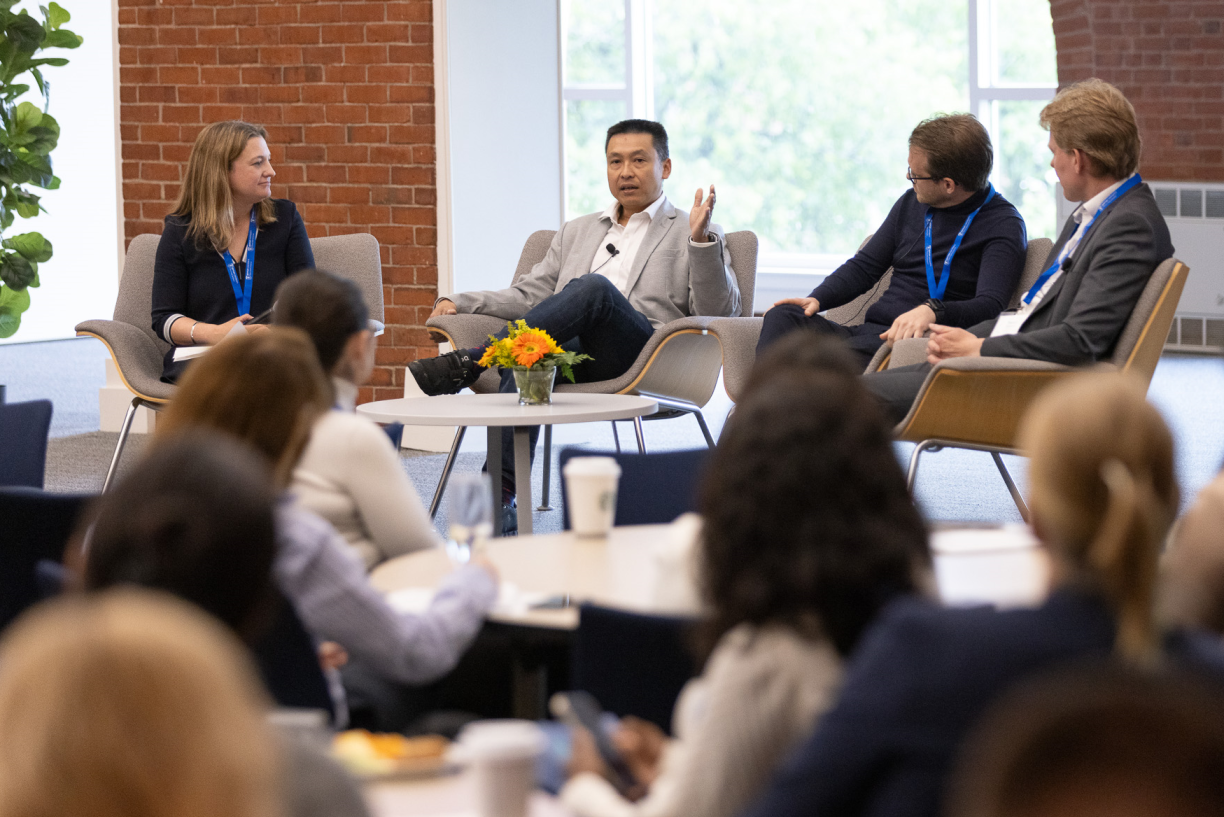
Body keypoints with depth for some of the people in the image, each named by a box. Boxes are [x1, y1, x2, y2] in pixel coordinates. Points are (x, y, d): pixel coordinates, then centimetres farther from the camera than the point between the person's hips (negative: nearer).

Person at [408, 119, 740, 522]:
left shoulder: (694, 234, 17)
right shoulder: (576, 232, 33)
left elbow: (717, 313, 4)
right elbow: (528, 295, 27)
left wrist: (701, 241, -11)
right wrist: (458, 303, 12)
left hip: (643, 359, -4)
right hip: (571, 351, 4)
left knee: (594, 287, -35)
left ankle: (468, 364, -34)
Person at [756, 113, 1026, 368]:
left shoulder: (1003, 225, -3)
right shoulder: (911, 203, 19)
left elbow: (991, 305, -17)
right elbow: (865, 266, 25)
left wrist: (933, 311, -35)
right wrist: (816, 299, 5)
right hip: (868, 331, 7)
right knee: (783, 317, -18)